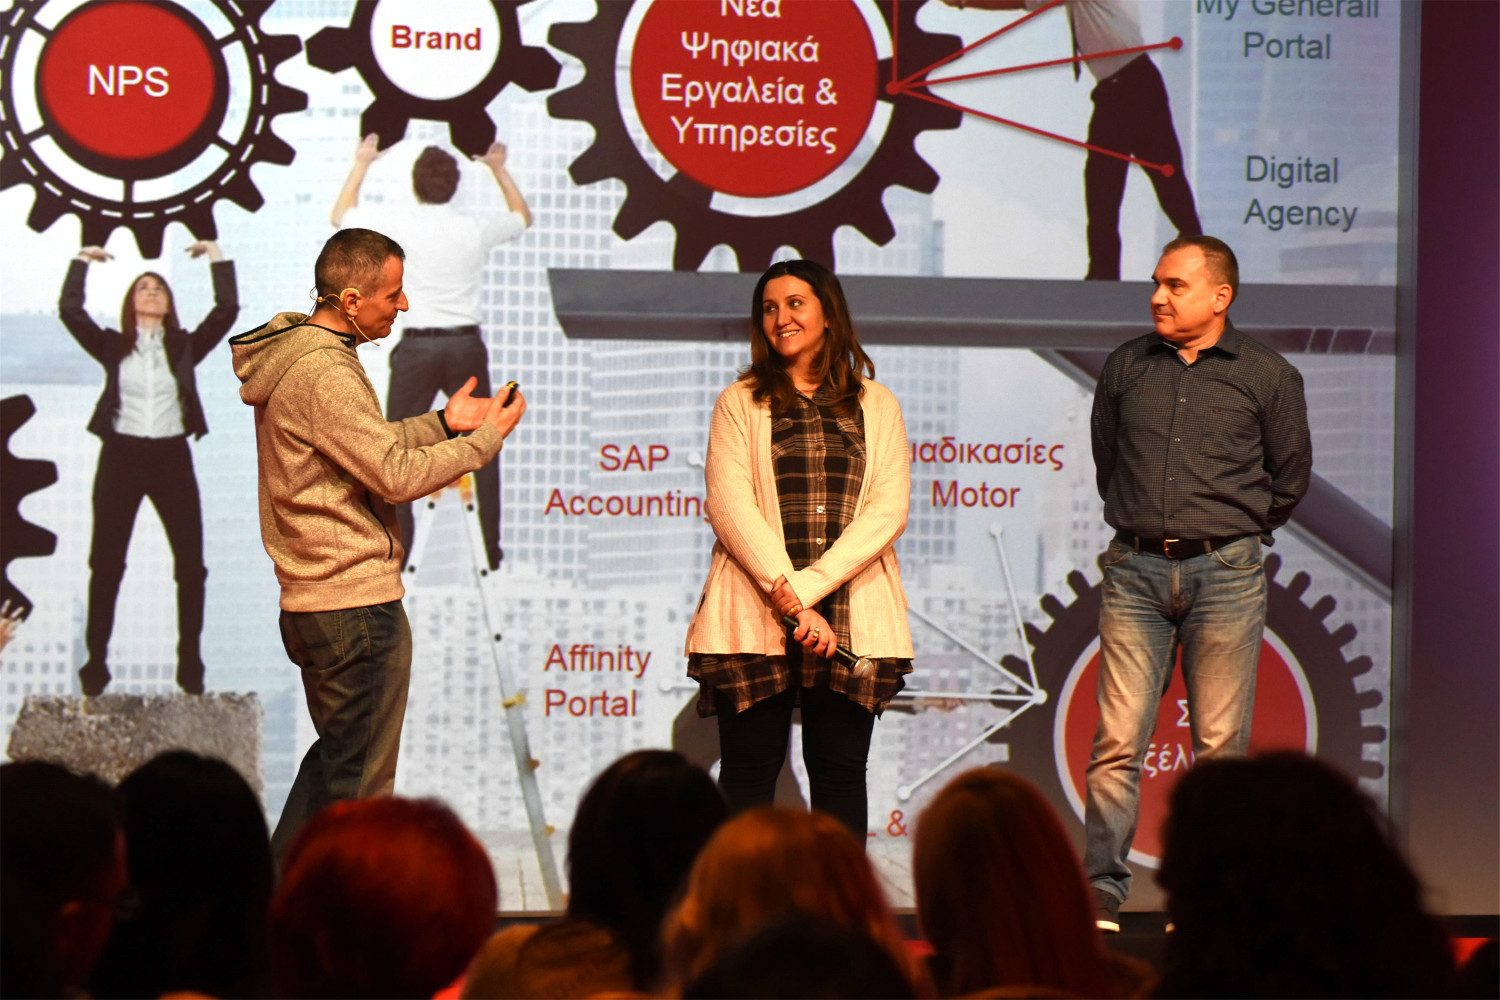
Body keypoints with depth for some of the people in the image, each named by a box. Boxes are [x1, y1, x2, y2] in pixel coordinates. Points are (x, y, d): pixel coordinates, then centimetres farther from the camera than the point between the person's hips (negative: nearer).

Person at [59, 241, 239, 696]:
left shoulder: (184, 346, 7)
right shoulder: (114, 346, 6)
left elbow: (227, 310, -1)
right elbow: (70, 309, -3)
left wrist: (216, 257, 1)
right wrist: (82, 261, 3)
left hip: (172, 457, 1)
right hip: (121, 456, -1)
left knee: (190, 563, -1)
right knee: (106, 563, 1)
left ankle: (190, 661, 7)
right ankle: (96, 661, 5)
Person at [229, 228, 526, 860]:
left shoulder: (293, 353, 12)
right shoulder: (325, 374, -20)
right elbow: (397, 474, -19)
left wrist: (443, 423, 12)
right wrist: (487, 437, -9)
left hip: (313, 598, 11)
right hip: (357, 602, -11)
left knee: (337, 756, 20)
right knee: (361, 784, -3)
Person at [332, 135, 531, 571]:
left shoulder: (398, 223, -6)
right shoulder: (477, 227, -1)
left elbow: (341, 215, 13)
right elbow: (523, 218, 23)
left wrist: (361, 164, 23)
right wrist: (499, 169, 31)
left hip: (417, 347, -2)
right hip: (467, 344, 2)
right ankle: (491, 548, 12)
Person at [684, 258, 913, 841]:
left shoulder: (876, 406, 12)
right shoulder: (739, 403, 10)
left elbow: (888, 510, 1)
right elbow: (729, 506, -2)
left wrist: (807, 588, -11)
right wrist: (786, 597, -14)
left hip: (851, 618, 1)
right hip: (753, 619, -1)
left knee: (840, 772, 2)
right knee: (749, 773, -1)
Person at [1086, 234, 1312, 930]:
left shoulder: (1268, 376, 3)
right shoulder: (1125, 367, 9)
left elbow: (1288, 479, 13)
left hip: (1226, 572, -1)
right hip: (1136, 571, 2)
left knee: (1220, 744, 0)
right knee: (1117, 741, -5)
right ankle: (1100, 893, -3)